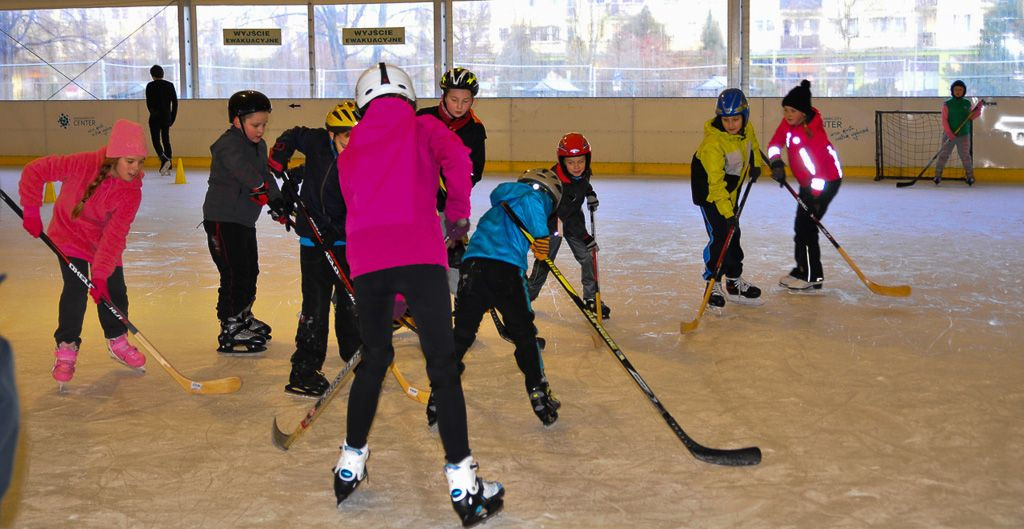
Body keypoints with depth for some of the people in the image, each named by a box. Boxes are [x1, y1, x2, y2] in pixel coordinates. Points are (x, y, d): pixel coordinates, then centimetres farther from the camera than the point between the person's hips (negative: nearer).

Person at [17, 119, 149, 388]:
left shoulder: (132, 192, -23)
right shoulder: (83, 164, -29)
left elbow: (115, 235, -26)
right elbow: (35, 170, -21)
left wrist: (101, 273, -32)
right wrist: (31, 210, -23)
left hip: (104, 243, 2)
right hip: (69, 235, -2)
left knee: (114, 291, 3)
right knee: (75, 290, -13)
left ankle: (117, 341, 29)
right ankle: (66, 348, 3)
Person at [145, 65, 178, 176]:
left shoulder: (150, 86, -4)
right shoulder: (170, 85, 5)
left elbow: (148, 103, -12)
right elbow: (175, 102, 5)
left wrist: (153, 113, -9)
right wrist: (172, 118, 9)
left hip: (155, 118, -4)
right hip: (167, 117, 4)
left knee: (156, 141, -2)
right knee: (166, 141, 11)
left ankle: (165, 160, -27)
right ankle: (167, 168, 10)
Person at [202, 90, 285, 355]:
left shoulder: (259, 146, 13)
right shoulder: (228, 144, -17)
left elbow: (266, 174, 19)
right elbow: (240, 167, -36)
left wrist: (278, 204, 7)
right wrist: (258, 186, -50)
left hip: (244, 220, 10)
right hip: (222, 219, -10)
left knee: (250, 270, 20)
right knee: (235, 273, -11)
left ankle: (243, 317, 38)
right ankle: (230, 333, -5)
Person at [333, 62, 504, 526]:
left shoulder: (349, 152, 25)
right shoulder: (424, 127, 15)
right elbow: (456, 158, -4)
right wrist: (458, 213, 9)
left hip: (365, 260, 4)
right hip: (419, 253, -4)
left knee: (374, 358, 22)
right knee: (442, 365, 0)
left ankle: (351, 462, 30)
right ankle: (461, 481, -2)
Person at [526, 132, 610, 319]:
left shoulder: (583, 171, -14)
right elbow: (563, 214, -35)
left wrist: (590, 193, 2)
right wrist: (584, 237, -37)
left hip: (574, 218, 5)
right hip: (553, 220, -5)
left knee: (588, 256, -3)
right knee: (545, 260, 2)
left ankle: (591, 298, 8)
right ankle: (529, 294, 24)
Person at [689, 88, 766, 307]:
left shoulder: (747, 128, -13)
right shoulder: (713, 143, -34)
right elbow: (715, 183, -34)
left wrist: (755, 166, 15)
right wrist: (727, 212, -37)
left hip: (732, 186, 7)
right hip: (708, 190, -7)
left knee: (733, 234, 15)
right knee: (719, 235, -14)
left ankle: (735, 281, 28)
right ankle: (713, 285, -3)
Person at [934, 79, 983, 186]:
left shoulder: (967, 103, 6)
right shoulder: (947, 104, -2)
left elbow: (971, 117, 8)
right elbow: (944, 120, -7)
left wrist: (978, 109, -7)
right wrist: (949, 133, -17)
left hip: (963, 135, 1)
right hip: (949, 135, -1)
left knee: (965, 156, 3)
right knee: (943, 155, -1)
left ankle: (970, 176, 14)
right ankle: (937, 176, 7)